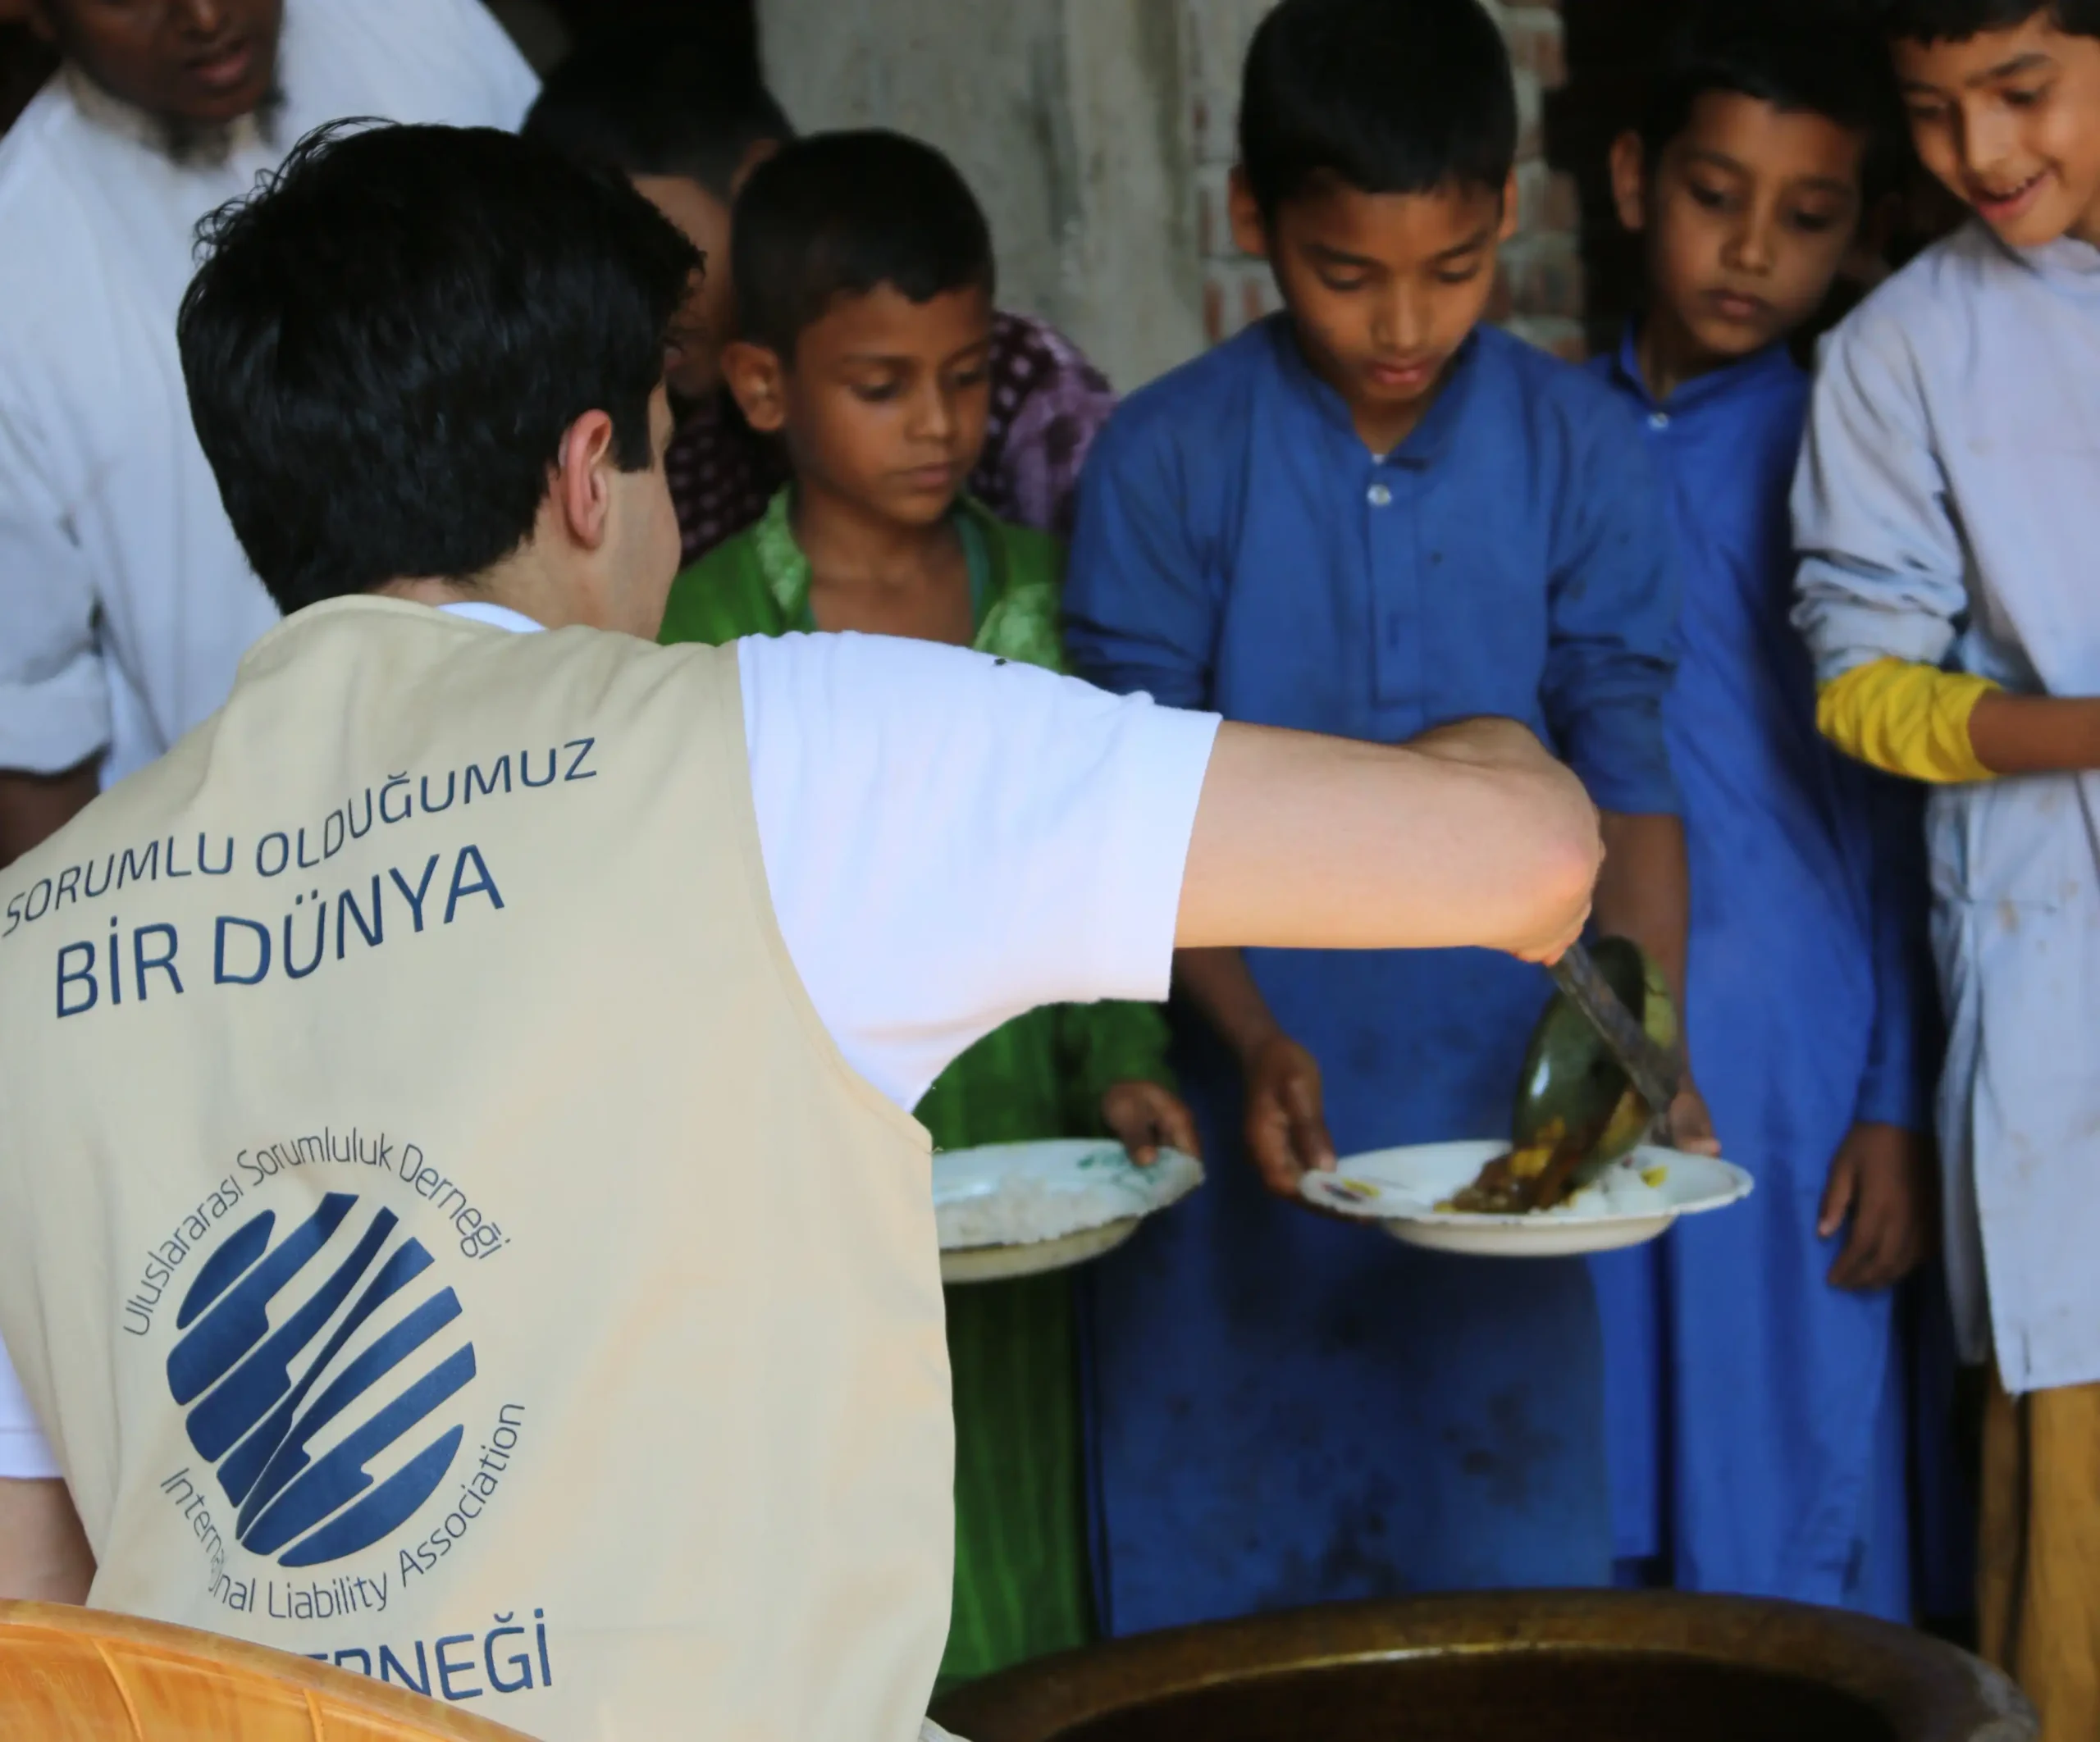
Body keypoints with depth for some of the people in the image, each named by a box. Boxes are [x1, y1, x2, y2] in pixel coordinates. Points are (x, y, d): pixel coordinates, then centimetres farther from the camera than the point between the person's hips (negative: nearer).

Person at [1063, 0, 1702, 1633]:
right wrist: (1252, 1039, -18)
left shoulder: (1577, 449, 0)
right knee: (1220, 1584, 5)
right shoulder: (1166, 459, -5)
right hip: (1242, 1123, -1)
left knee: (1511, 1571, 6)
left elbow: (1626, 775, 1)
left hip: (1500, 1119, 1)